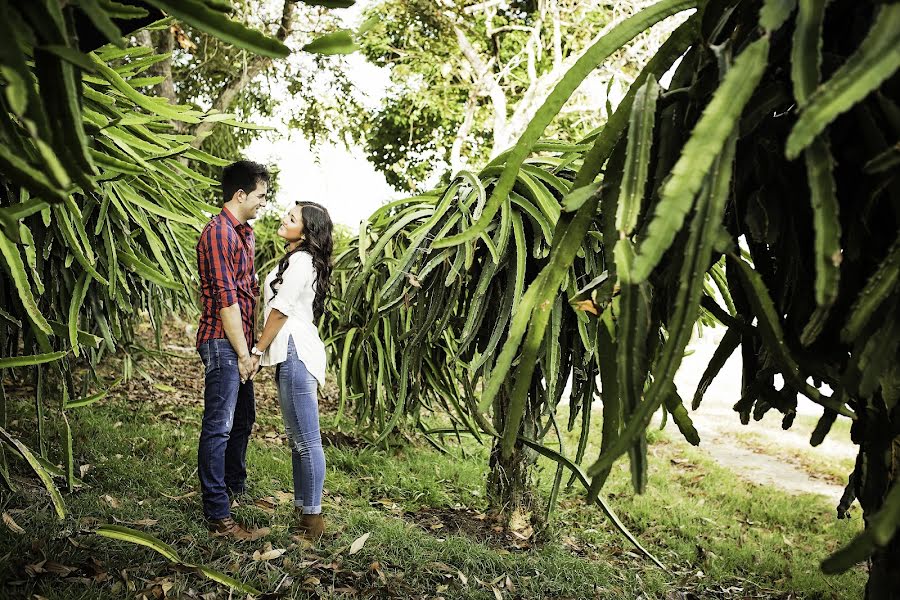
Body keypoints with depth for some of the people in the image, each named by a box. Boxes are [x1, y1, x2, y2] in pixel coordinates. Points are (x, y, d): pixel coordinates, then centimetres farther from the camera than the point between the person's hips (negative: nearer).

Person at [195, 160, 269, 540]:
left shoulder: (245, 233, 16)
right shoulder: (218, 233, -15)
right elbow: (225, 298, -20)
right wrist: (243, 352, -18)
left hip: (240, 341, 10)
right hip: (222, 342, -10)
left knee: (243, 417, 21)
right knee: (219, 427, -6)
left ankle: (236, 486, 39)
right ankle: (218, 516, 0)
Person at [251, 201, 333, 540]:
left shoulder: (302, 260, -11)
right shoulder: (299, 259, 20)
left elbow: (280, 310, -14)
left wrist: (257, 350, -8)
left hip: (295, 352, -11)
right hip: (292, 352, 11)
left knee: (306, 441, -6)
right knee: (297, 438, 15)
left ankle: (312, 516, 1)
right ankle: (301, 507, 25)